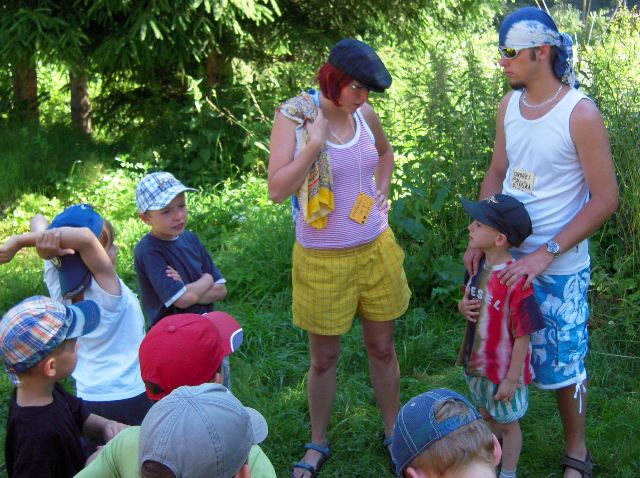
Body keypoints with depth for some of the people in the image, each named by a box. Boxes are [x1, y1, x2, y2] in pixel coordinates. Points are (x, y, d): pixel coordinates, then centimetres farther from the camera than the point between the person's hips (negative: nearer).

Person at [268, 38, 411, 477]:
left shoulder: (365, 113, -3)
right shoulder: (293, 117, -14)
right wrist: (315, 143, -27)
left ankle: (393, 433, 34)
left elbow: (385, 152, 20)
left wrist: (382, 192, 4)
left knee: (382, 346, 15)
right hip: (323, 259, -3)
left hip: (375, 249, 3)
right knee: (324, 358, 11)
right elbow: (277, 190, -20)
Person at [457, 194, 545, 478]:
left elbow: (524, 335, -24)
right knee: (487, 415, 27)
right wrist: (463, 306, -10)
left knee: (507, 422, 14)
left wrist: (512, 378, -19)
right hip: (478, 362, 7)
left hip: (504, 369, -7)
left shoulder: (516, 279, -30)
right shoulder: (480, 265, -5)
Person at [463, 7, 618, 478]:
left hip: (559, 267, -5)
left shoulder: (580, 113, -17)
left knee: (563, 365, 7)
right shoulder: (509, 104, 1)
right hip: (507, 257, 5)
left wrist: (546, 254, -20)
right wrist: (480, 239, -2)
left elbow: (605, 199, -16)